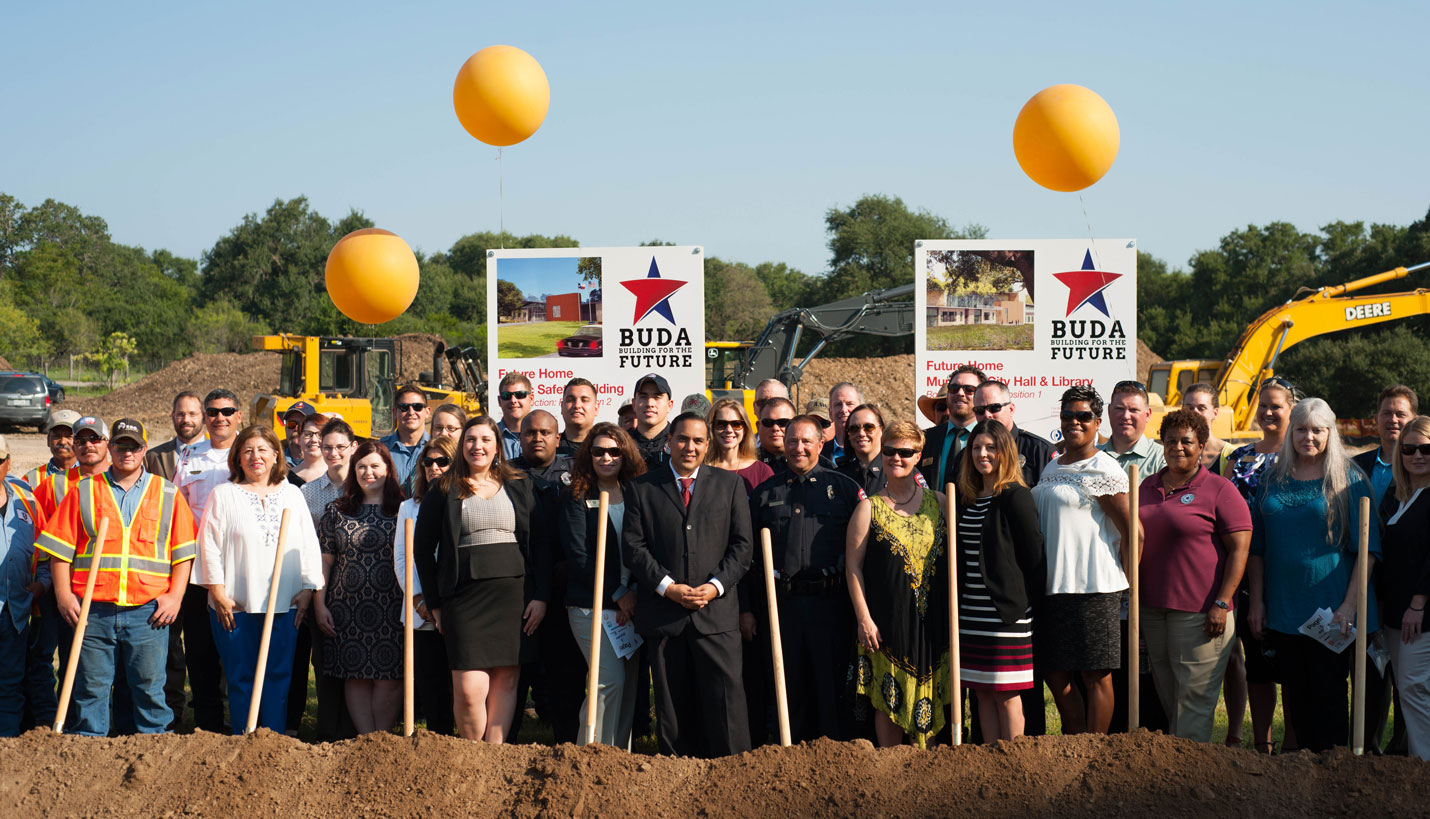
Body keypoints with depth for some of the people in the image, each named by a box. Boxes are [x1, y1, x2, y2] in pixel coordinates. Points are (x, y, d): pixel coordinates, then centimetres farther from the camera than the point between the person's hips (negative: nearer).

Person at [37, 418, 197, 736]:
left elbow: (184, 551, 9)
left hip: (148, 611, 0)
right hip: (93, 610, 0)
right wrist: (63, 594, -1)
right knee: (91, 689, 4)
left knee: (150, 688, 1)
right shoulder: (84, 492, 10)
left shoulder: (167, 494, 11)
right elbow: (60, 549, 8)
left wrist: (176, 595, -1)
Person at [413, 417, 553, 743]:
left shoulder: (522, 487, 11)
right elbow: (423, 549, 10)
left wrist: (540, 596, -1)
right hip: (464, 597, -1)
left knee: (506, 680, 2)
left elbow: (543, 542, 8)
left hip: (514, 594, 2)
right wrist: (435, 604, 5)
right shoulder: (444, 492, 8)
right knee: (469, 689, -10)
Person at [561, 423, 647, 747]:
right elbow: (577, 555, -6)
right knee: (610, 679, -14)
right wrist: (617, 595, -10)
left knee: (629, 684, 3)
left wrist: (635, 593, -7)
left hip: (634, 603, 4)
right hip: (592, 604, -4)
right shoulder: (575, 496, 1)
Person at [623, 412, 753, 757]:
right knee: (672, 703, 4)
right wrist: (668, 587, -10)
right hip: (663, 612, 0)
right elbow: (632, 547, 1)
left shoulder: (729, 484, 11)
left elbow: (742, 544, 6)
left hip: (716, 610, 0)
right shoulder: (642, 488, 9)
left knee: (725, 698, -5)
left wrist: (715, 586, -8)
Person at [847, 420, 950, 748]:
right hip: (887, 619, -2)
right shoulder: (869, 508, 0)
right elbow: (853, 566, -1)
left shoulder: (939, 503, 7)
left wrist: (952, 614, 5)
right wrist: (863, 618, -8)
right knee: (890, 697, 1)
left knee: (927, 696, 7)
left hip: (932, 619, 2)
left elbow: (953, 559, 12)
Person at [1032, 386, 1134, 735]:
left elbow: (1131, 532, -9)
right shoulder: (1051, 468, 16)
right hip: (1052, 586, 8)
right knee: (1055, 675, 10)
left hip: (1094, 588, -8)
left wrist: (1128, 584, -7)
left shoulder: (1103, 468, -7)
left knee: (1095, 676, -2)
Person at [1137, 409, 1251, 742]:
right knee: (1166, 699, 11)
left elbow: (1239, 548, -9)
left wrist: (1221, 604, -16)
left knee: (1194, 702, -5)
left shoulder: (1218, 490, -5)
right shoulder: (1148, 486, 13)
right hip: (1152, 608, 6)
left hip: (1199, 613, -6)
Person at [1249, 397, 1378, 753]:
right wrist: (1257, 601, 6)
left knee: (1329, 695, 1)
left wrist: (1350, 604, -15)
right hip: (1283, 610, 4)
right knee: (1296, 696, 9)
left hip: (1330, 611, -4)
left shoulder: (1348, 480, -3)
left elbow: (1367, 549, -7)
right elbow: (1257, 546, 12)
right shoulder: (1274, 480, 8)